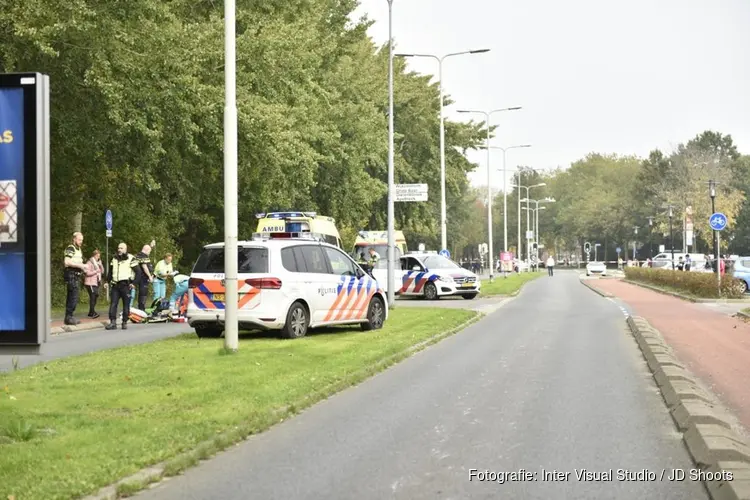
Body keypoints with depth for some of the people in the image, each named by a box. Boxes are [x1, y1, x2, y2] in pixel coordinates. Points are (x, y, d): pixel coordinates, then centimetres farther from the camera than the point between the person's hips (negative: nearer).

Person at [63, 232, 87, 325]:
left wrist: (83, 267, 11)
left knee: (71, 297, 11)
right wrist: (80, 265, -18)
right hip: (71, 275, -10)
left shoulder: (79, 250, 21)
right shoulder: (70, 248, -9)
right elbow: (67, 262, -20)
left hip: (77, 275, 10)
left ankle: (69, 317, 15)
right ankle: (68, 317, -10)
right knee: (73, 297, -12)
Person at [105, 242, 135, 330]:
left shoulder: (130, 259, -2)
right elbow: (110, 271, 22)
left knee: (126, 305, 0)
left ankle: (125, 322, 7)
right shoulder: (114, 259, 15)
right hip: (115, 285, 5)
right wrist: (108, 281, 13)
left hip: (125, 285, -5)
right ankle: (113, 322, -4)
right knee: (113, 304, -3)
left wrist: (133, 282, -9)